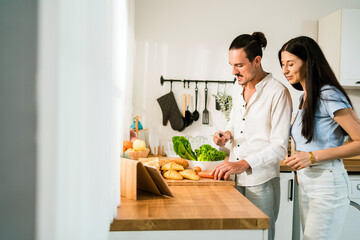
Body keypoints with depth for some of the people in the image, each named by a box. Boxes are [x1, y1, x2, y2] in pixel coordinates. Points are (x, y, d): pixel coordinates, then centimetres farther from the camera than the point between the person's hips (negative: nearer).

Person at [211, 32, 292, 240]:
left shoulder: (278, 92, -13)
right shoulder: (238, 88, 9)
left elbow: (280, 147, -16)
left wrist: (243, 164, -25)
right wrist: (227, 133, 4)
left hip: (261, 182, -6)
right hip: (235, 178, 6)